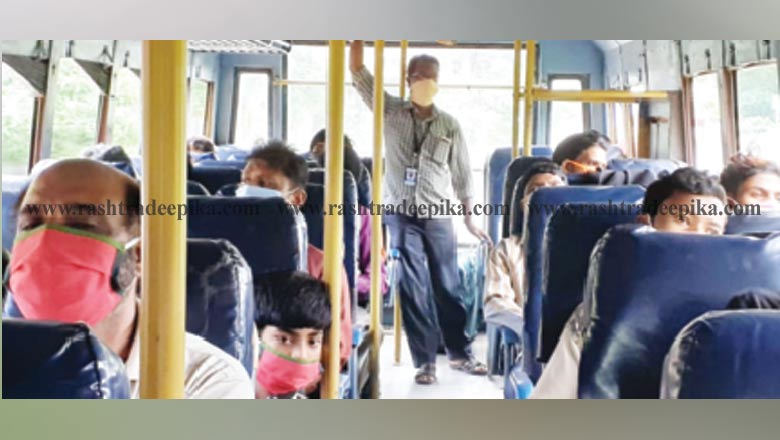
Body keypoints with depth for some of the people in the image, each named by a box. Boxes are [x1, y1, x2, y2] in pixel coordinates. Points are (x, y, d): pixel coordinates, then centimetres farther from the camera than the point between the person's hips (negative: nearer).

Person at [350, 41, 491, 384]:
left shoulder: (449, 125, 6)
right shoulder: (390, 112, 5)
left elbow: (462, 173, 8)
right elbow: (358, 71, 1)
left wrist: (470, 219, 5)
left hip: (438, 217, 1)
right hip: (401, 215, 0)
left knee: (447, 287, 9)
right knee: (413, 288, 3)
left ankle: (460, 353, 23)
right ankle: (425, 360, 11)